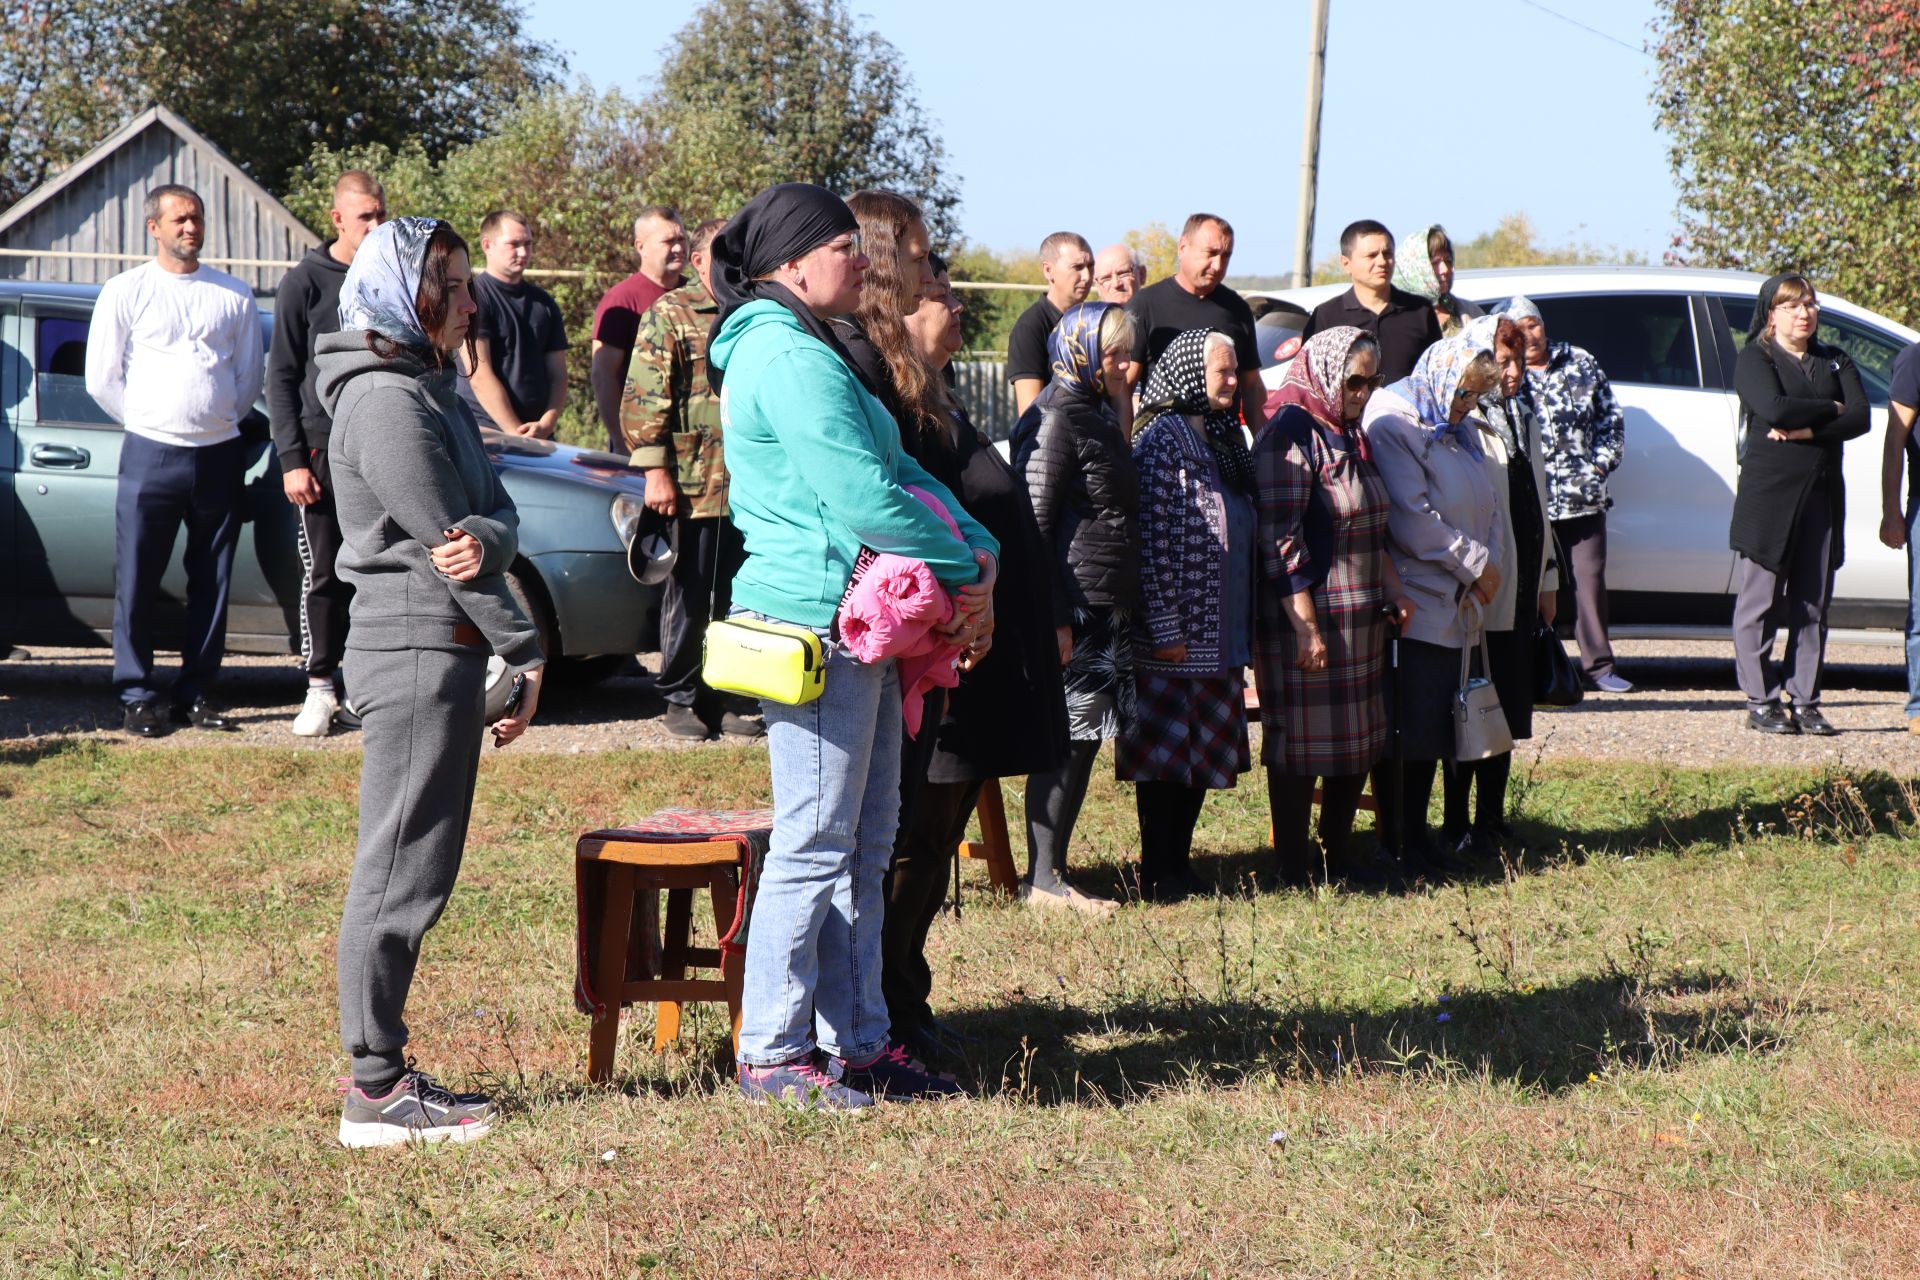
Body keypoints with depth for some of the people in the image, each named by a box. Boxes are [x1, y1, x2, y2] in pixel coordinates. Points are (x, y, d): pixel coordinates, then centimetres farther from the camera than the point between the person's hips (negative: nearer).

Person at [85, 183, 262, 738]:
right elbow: (102, 378, 3)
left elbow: (250, 377, 16)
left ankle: (196, 692, 14)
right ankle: (138, 696, 4)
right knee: (137, 583, -4)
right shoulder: (126, 292, 2)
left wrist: (217, 422, 10)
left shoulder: (234, 296, 9)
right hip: (150, 456, -3)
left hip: (219, 457, 3)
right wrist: (147, 422, 5)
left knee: (212, 583, 6)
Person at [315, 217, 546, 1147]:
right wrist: (525, 653, -9)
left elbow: (494, 516, 7)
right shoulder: (385, 400, -14)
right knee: (400, 873, -7)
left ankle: (384, 1070, 19)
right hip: (417, 651, -10)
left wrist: (485, 539, -17)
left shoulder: (430, 391, 17)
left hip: (441, 651, 10)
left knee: (414, 871, 13)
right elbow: (443, 543, -15)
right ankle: (375, 1091, -3)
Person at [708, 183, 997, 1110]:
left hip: (855, 624, 11)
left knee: (865, 841, 14)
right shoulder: (790, 359, -16)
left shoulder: (809, 354, 18)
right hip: (816, 623, -11)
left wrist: (978, 547, 2)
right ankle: (770, 1057, 2)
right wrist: (961, 569, -10)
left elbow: (898, 471, 16)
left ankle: (856, 1042, 21)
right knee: (816, 843, -6)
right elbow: (864, 498, -22)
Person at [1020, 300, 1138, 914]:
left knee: (1082, 742, 10)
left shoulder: (1101, 416, 17)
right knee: (1066, 741, -6)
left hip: (1109, 610, 9)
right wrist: (1054, 619, -20)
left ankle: (1052, 871, 15)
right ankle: (1042, 879, -1)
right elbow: (1034, 525, -17)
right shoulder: (1058, 420, -12)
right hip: (1075, 609, -9)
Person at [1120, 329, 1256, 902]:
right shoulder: (1162, 440, -12)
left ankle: (1179, 864, 19)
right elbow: (1151, 541, -17)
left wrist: (1245, 628, 17)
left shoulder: (1223, 440, 15)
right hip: (1175, 638, -8)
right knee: (1166, 754, -3)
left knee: (1206, 753, 11)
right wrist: (1164, 629, -20)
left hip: (1219, 635, 8)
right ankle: (1158, 876, 3)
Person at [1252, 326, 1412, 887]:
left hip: (1359, 618, 9)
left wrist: (1393, 590, 15)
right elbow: (1280, 541, -19)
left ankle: (1338, 855, 23)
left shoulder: (1348, 435, 16)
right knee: (1301, 745, -4)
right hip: (1307, 618, -9)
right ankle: (1294, 867, 3)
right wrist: (1306, 626, -22)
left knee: (1358, 743, 12)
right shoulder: (1290, 434, -13)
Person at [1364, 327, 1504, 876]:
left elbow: (1487, 506, 21)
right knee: (1404, 730, -6)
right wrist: (1476, 563, -11)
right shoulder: (1393, 424, -11)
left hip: (1453, 605, 9)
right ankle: (1394, 845, 0)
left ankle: (1417, 836, 17)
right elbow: (1412, 521, -19)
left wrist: (1490, 567, 3)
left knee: (1436, 726, 10)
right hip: (1411, 606, -9)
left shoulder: (1459, 429, 18)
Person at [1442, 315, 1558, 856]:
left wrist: (1547, 579, 19)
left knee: (1508, 710, 12)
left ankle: (1492, 819, 19)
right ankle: (1457, 826, 4)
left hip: (1519, 595, 8)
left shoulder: (1524, 421, 16)